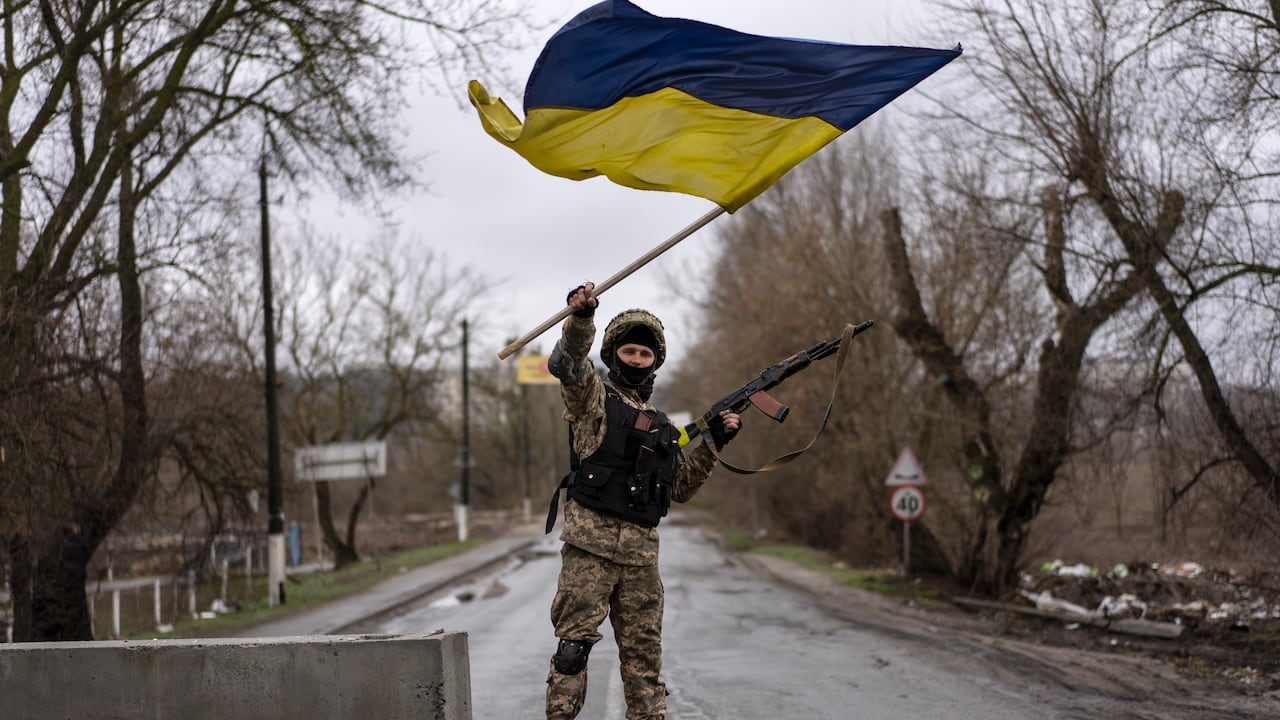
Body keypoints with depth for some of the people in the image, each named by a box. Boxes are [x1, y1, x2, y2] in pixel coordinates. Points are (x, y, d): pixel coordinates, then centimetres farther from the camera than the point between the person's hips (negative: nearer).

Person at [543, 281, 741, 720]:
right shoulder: (594, 396, 6)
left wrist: (713, 443, 13)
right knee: (575, 642, -7)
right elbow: (567, 363, -16)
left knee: (644, 650, 6)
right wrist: (581, 317, -35)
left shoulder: (661, 426, 22)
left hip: (641, 551, 5)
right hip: (590, 541, -5)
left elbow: (680, 488, 24)